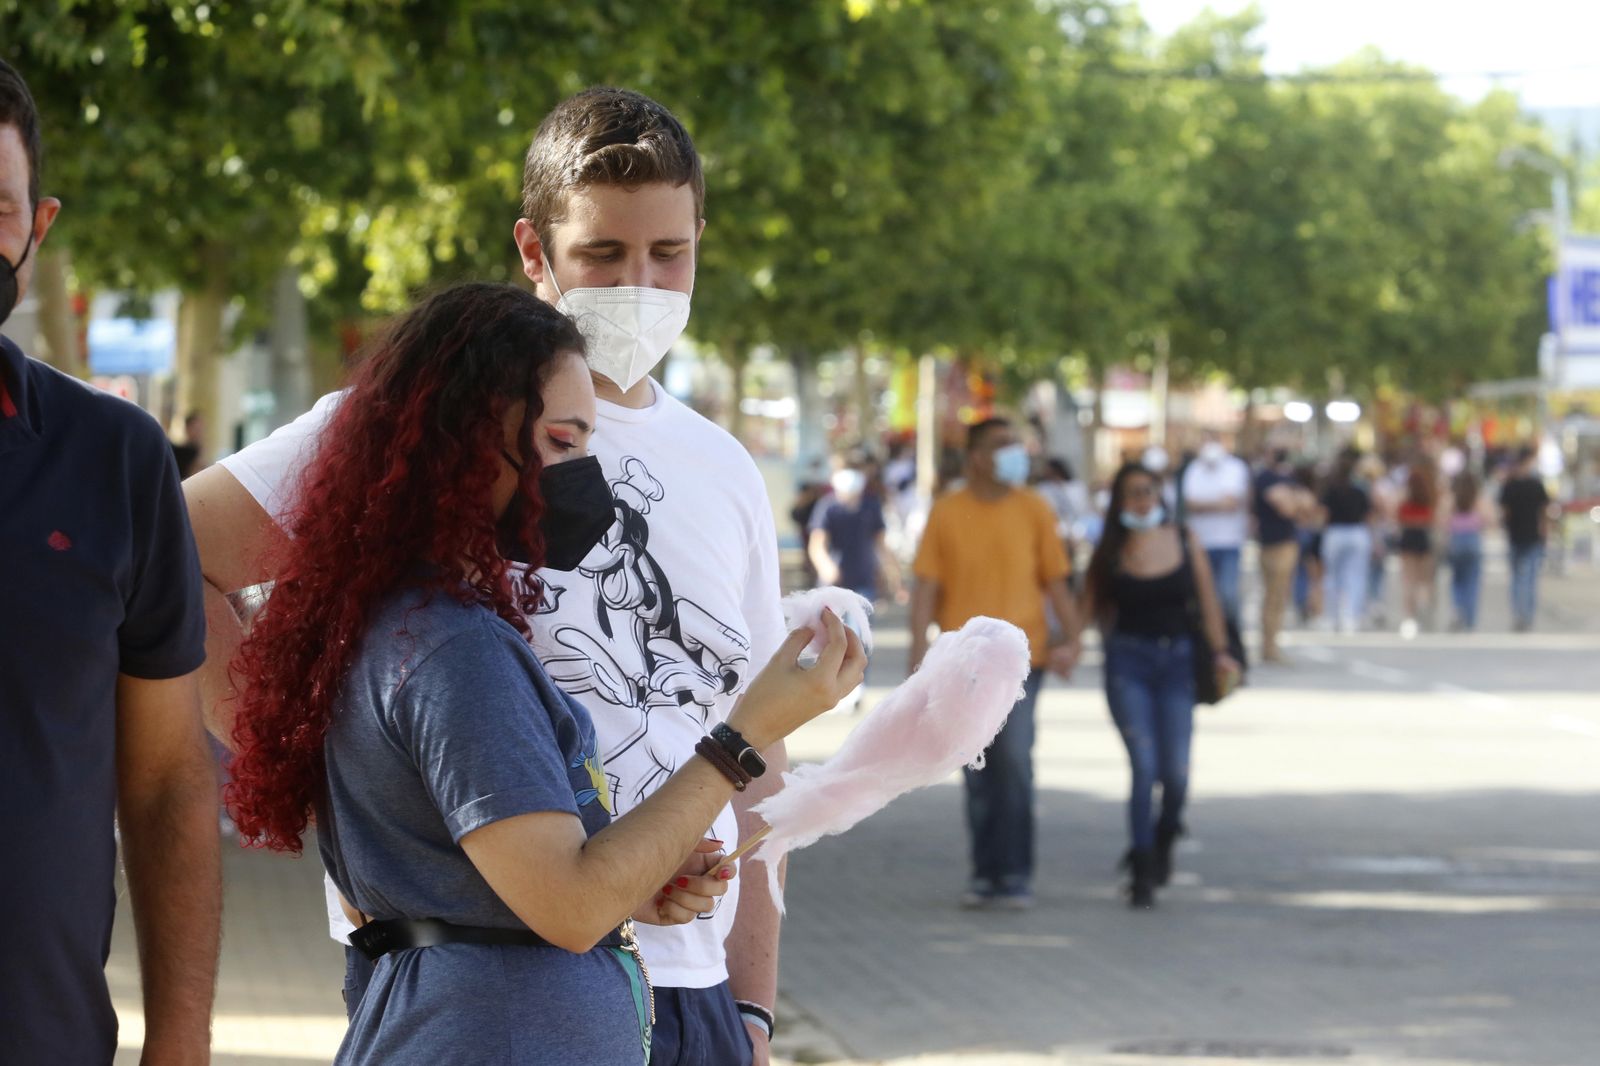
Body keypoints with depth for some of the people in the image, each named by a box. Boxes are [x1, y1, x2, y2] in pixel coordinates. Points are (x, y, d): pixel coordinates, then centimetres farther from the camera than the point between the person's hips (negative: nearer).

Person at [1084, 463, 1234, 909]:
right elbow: (1094, 610, 5)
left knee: (1176, 772, -3)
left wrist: (1219, 651, 1)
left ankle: (1164, 838, 30)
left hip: (1177, 660, 2)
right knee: (1144, 765, -11)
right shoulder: (1111, 553, 2)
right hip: (1128, 661, -2)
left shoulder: (1187, 544, 5)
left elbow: (1208, 602, 7)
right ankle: (1142, 873, -2)